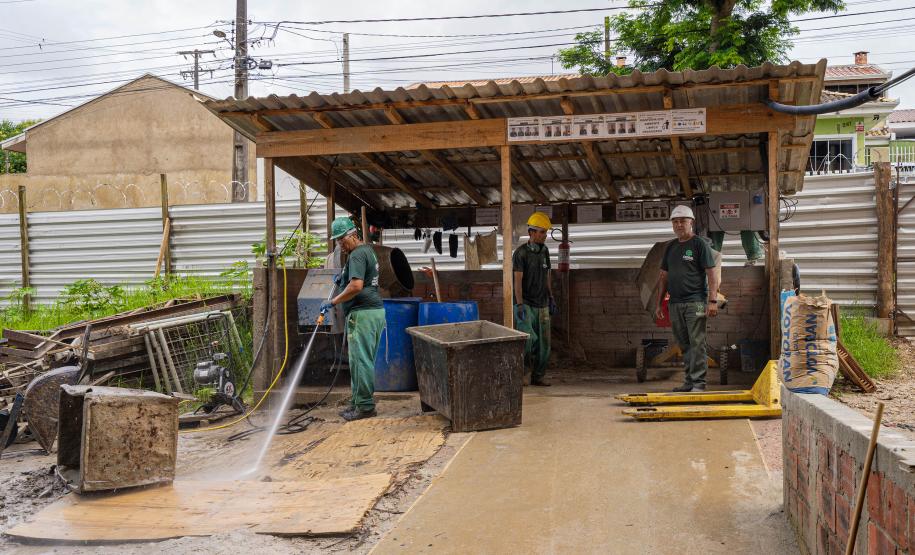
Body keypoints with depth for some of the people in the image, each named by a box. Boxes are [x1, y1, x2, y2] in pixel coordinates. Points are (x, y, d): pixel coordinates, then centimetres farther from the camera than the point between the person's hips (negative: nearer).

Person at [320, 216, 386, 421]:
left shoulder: (357, 254, -12)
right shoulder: (367, 250, 20)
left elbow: (356, 286, -23)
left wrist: (333, 302, -15)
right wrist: (343, 277, 20)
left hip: (363, 314, -11)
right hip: (374, 311, 11)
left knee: (361, 361, -7)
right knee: (361, 360, 13)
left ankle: (365, 406, -4)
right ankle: (358, 402, 19)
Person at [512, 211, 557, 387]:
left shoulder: (544, 251, 7)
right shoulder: (520, 253, -14)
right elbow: (517, 280, -17)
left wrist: (551, 299, 11)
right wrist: (520, 305, -24)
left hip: (542, 304, 6)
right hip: (526, 304, -6)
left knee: (543, 342, 5)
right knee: (528, 338, -19)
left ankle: (538, 376, 14)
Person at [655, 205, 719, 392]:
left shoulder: (700, 244, -1)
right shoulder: (671, 247, 17)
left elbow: (712, 274, -7)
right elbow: (664, 276, 20)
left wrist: (712, 300, -16)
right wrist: (659, 303, 16)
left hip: (695, 302, -6)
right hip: (675, 303, 6)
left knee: (697, 344, -8)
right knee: (684, 345, 10)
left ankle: (698, 383, -5)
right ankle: (689, 382, 16)